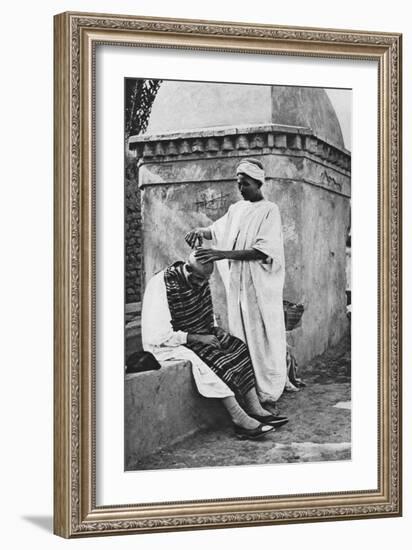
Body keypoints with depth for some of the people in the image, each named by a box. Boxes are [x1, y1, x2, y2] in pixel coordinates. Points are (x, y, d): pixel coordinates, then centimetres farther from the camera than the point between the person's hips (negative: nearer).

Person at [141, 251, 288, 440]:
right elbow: (159, 335, -25)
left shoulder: (200, 280, 3)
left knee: (242, 351, -9)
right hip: (170, 345, -8)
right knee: (216, 361, -30)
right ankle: (240, 419, -28)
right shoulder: (162, 285, -23)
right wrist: (198, 338, -25)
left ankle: (255, 410, -14)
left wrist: (215, 329, -2)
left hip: (201, 335, 8)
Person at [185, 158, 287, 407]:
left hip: (261, 286, -6)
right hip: (237, 284, 6)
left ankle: (269, 396, -1)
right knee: (240, 339, 3)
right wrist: (200, 231, 4)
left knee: (264, 340, -5)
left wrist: (222, 254, -23)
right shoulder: (237, 209, 13)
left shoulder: (269, 211, -6)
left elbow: (262, 251, -17)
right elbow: (217, 230, 28)